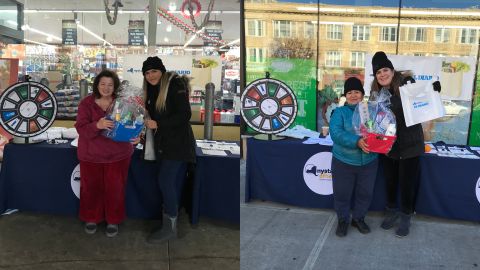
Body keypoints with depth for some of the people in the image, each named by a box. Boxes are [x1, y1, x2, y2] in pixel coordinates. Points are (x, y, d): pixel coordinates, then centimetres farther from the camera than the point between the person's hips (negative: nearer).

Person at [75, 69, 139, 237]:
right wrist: (97, 125, -35)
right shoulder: (86, 103, -6)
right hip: (91, 154, 0)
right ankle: (91, 218, 32)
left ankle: (113, 220, 24)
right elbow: (81, 128, -15)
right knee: (91, 187, 11)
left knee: (115, 188, 6)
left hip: (117, 154, 0)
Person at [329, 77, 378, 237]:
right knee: (342, 193, 9)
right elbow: (336, 133, -19)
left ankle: (359, 218, 36)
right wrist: (357, 141, -32)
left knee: (365, 193, 15)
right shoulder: (340, 112, -4)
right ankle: (343, 220, 29)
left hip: (368, 162, 2)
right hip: (343, 162, -2)